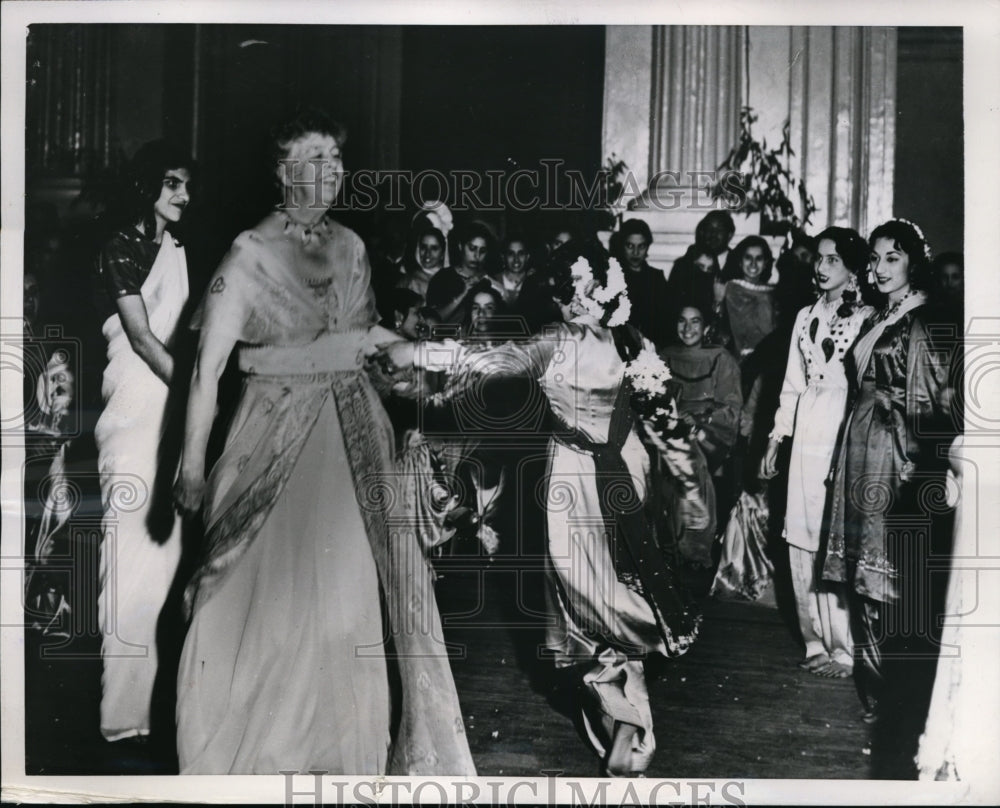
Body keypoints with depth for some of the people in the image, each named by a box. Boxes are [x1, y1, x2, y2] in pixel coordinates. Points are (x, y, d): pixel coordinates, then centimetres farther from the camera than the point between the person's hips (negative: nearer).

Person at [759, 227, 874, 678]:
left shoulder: (866, 318, -2)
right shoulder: (806, 316, 16)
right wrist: (775, 440, 15)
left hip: (847, 433, -6)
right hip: (807, 433, 6)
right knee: (803, 543, 6)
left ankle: (844, 649, 4)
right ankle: (817, 643, 17)